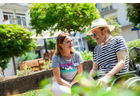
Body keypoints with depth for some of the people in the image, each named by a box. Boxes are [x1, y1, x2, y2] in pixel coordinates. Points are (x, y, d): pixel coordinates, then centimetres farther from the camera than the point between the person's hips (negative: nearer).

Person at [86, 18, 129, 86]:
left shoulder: (118, 40, 3)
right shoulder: (97, 49, 21)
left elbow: (122, 63, -10)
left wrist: (107, 77, -24)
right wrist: (90, 76, -7)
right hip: (100, 80, 6)